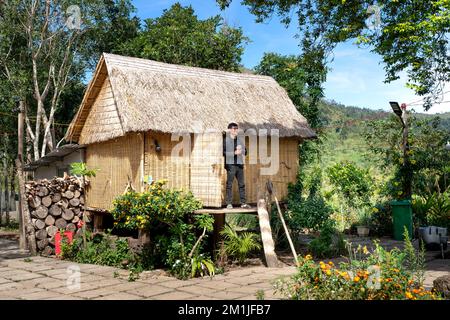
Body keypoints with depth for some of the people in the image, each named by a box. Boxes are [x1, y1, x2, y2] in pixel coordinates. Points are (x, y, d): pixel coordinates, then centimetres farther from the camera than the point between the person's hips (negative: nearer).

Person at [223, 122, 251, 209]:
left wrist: (241, 150, -5)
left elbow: (245, 151, 17)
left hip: (240, 164, 5)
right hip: (230, 164, -5)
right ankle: (229, 203, 3)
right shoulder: (226, 140, -3)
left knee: (242, 184, 6)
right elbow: (223, 152, -10)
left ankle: (243, 203, 12)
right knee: (229, 184, -2)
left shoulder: (241, 139, 14)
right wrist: (234, 153, -16)